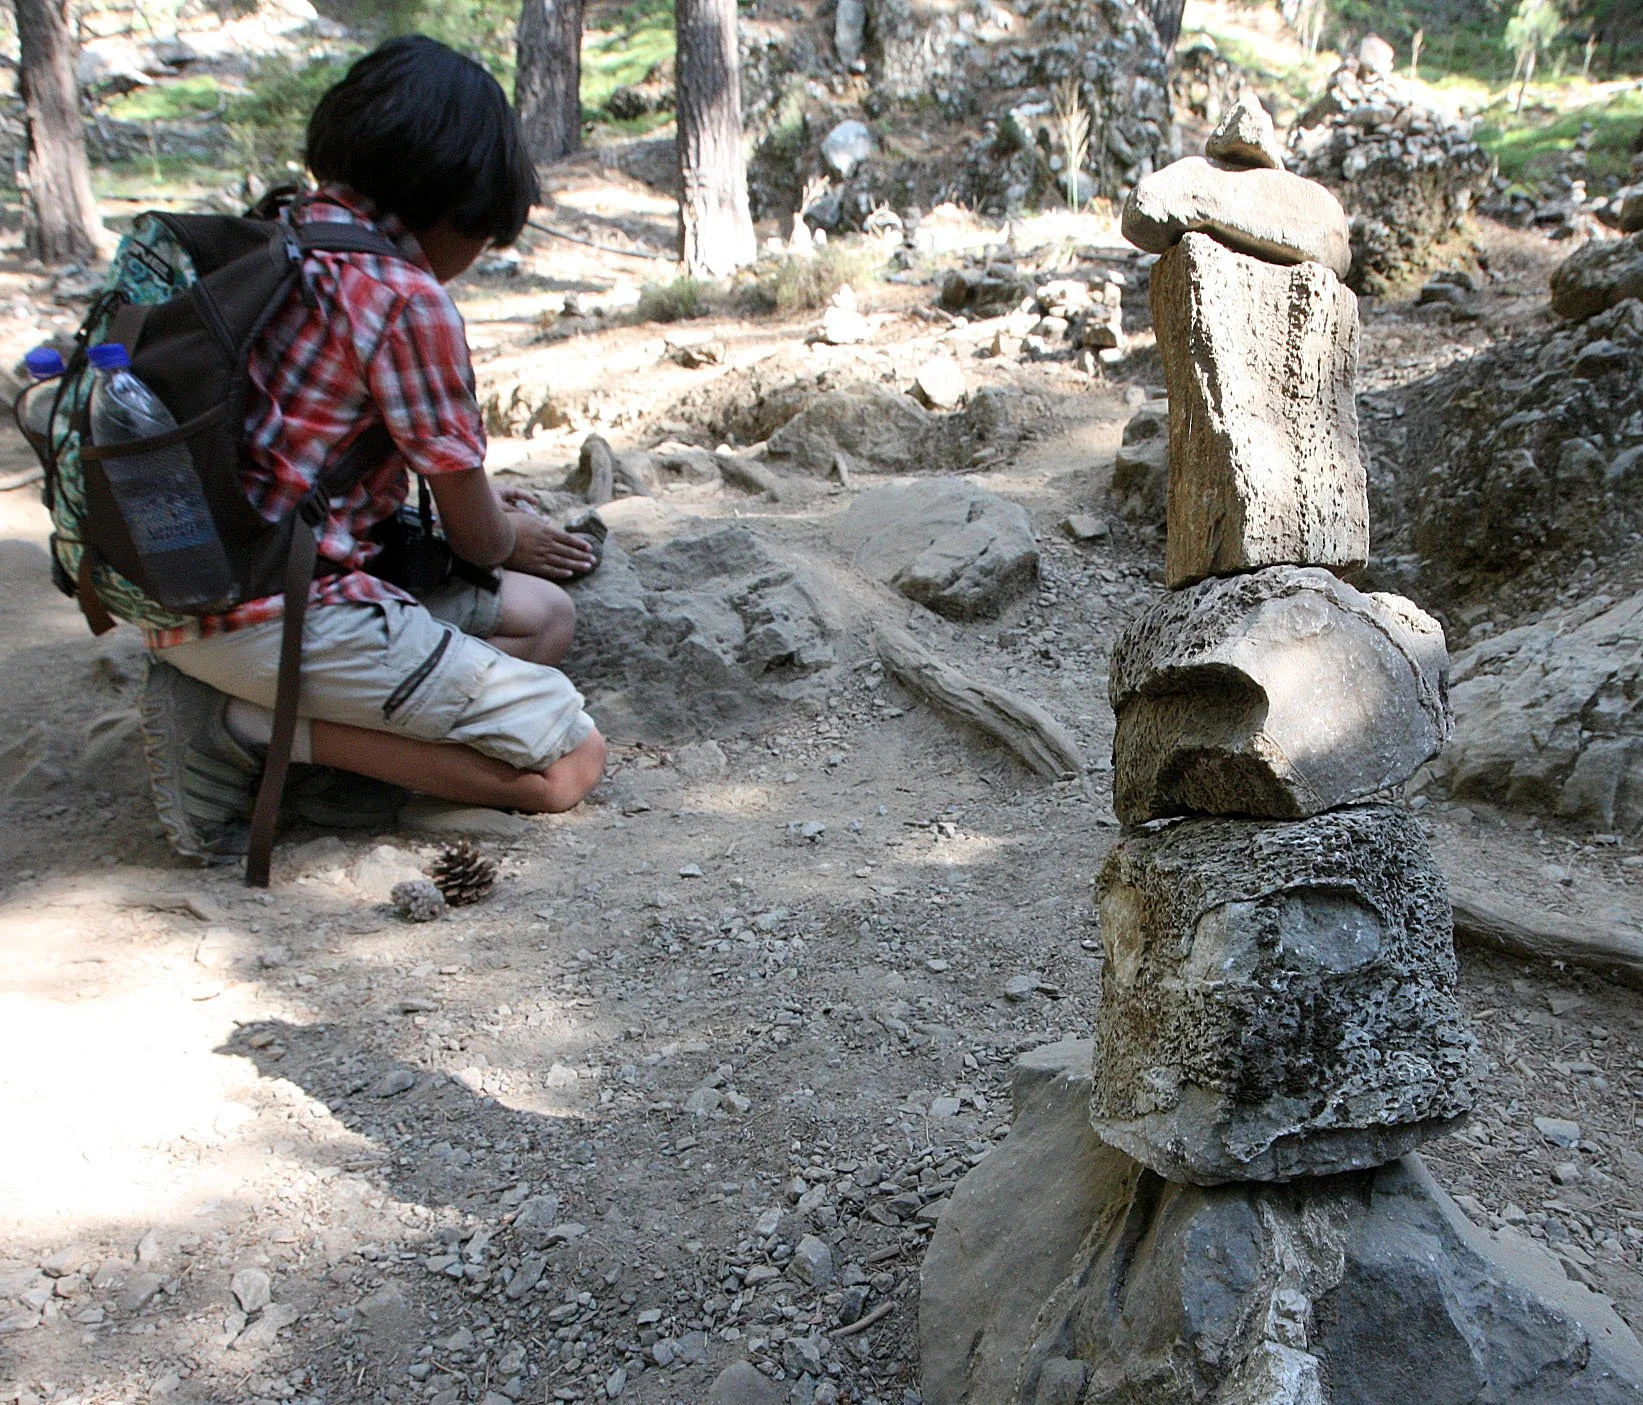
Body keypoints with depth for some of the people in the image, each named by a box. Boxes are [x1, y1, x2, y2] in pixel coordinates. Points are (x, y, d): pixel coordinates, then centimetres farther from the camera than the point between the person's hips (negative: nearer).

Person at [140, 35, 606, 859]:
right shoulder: (407, 298, -15)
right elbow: (474, 535, -5)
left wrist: (492, 516, 30)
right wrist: (511, 537, 20)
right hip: (283, 614, -9)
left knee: (544, 616, 16)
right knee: (569, 762, -6)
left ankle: (235, 699, 2)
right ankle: (252, 728, -9)